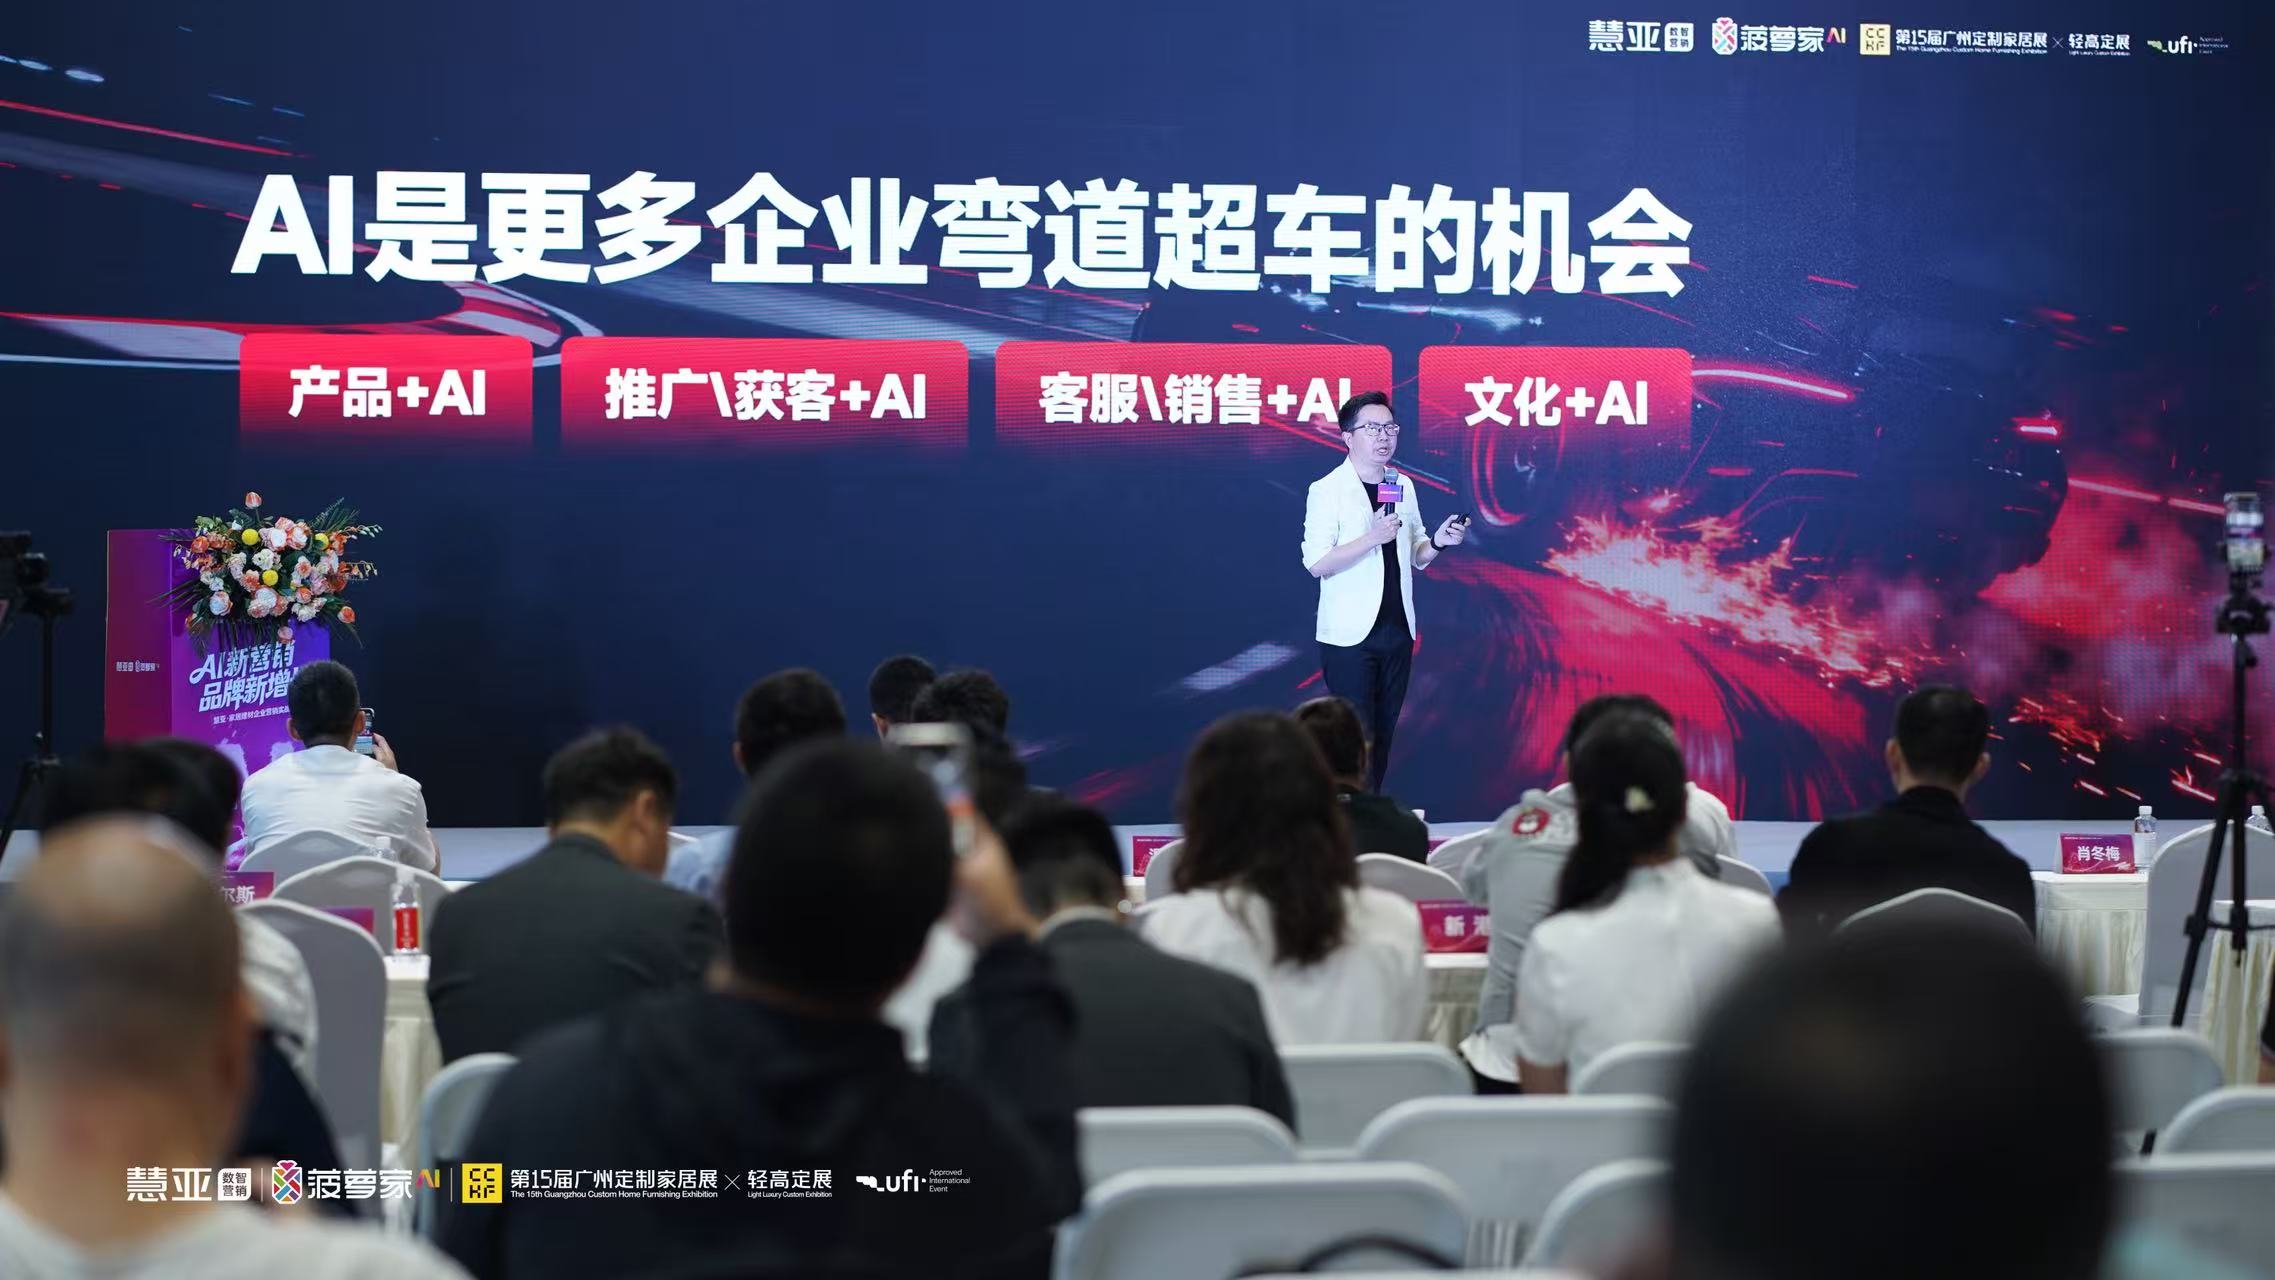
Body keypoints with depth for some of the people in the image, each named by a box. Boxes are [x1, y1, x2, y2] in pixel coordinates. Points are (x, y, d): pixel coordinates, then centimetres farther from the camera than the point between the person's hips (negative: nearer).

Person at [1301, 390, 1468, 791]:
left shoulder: (1403, 487, 11)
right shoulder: (1326, 490, -7)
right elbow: (1316, 563, -15)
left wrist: (1437, 541, -3)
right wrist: (1372, 537, -24)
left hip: (1397, 632, 6)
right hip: (1349, 636, -6)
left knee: (1383, 735, 8)